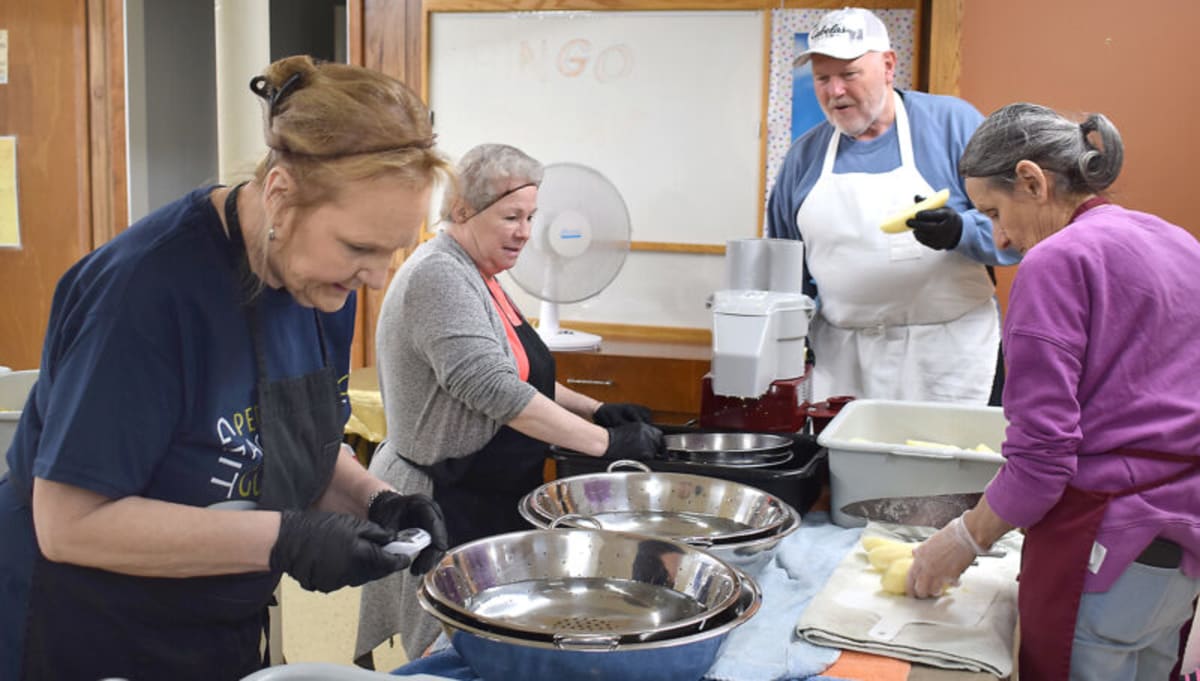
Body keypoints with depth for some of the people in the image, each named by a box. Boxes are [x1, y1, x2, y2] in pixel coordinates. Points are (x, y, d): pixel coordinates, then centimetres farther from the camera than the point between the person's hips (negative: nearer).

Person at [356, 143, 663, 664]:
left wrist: (594, 409, 6)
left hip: (492, 503, 10)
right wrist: (606, 441, -22)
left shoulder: (477, 278, 12)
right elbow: (495, 390, -26)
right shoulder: (438, 277, -18)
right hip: (448, 510, -10)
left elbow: (517, 373, 21)